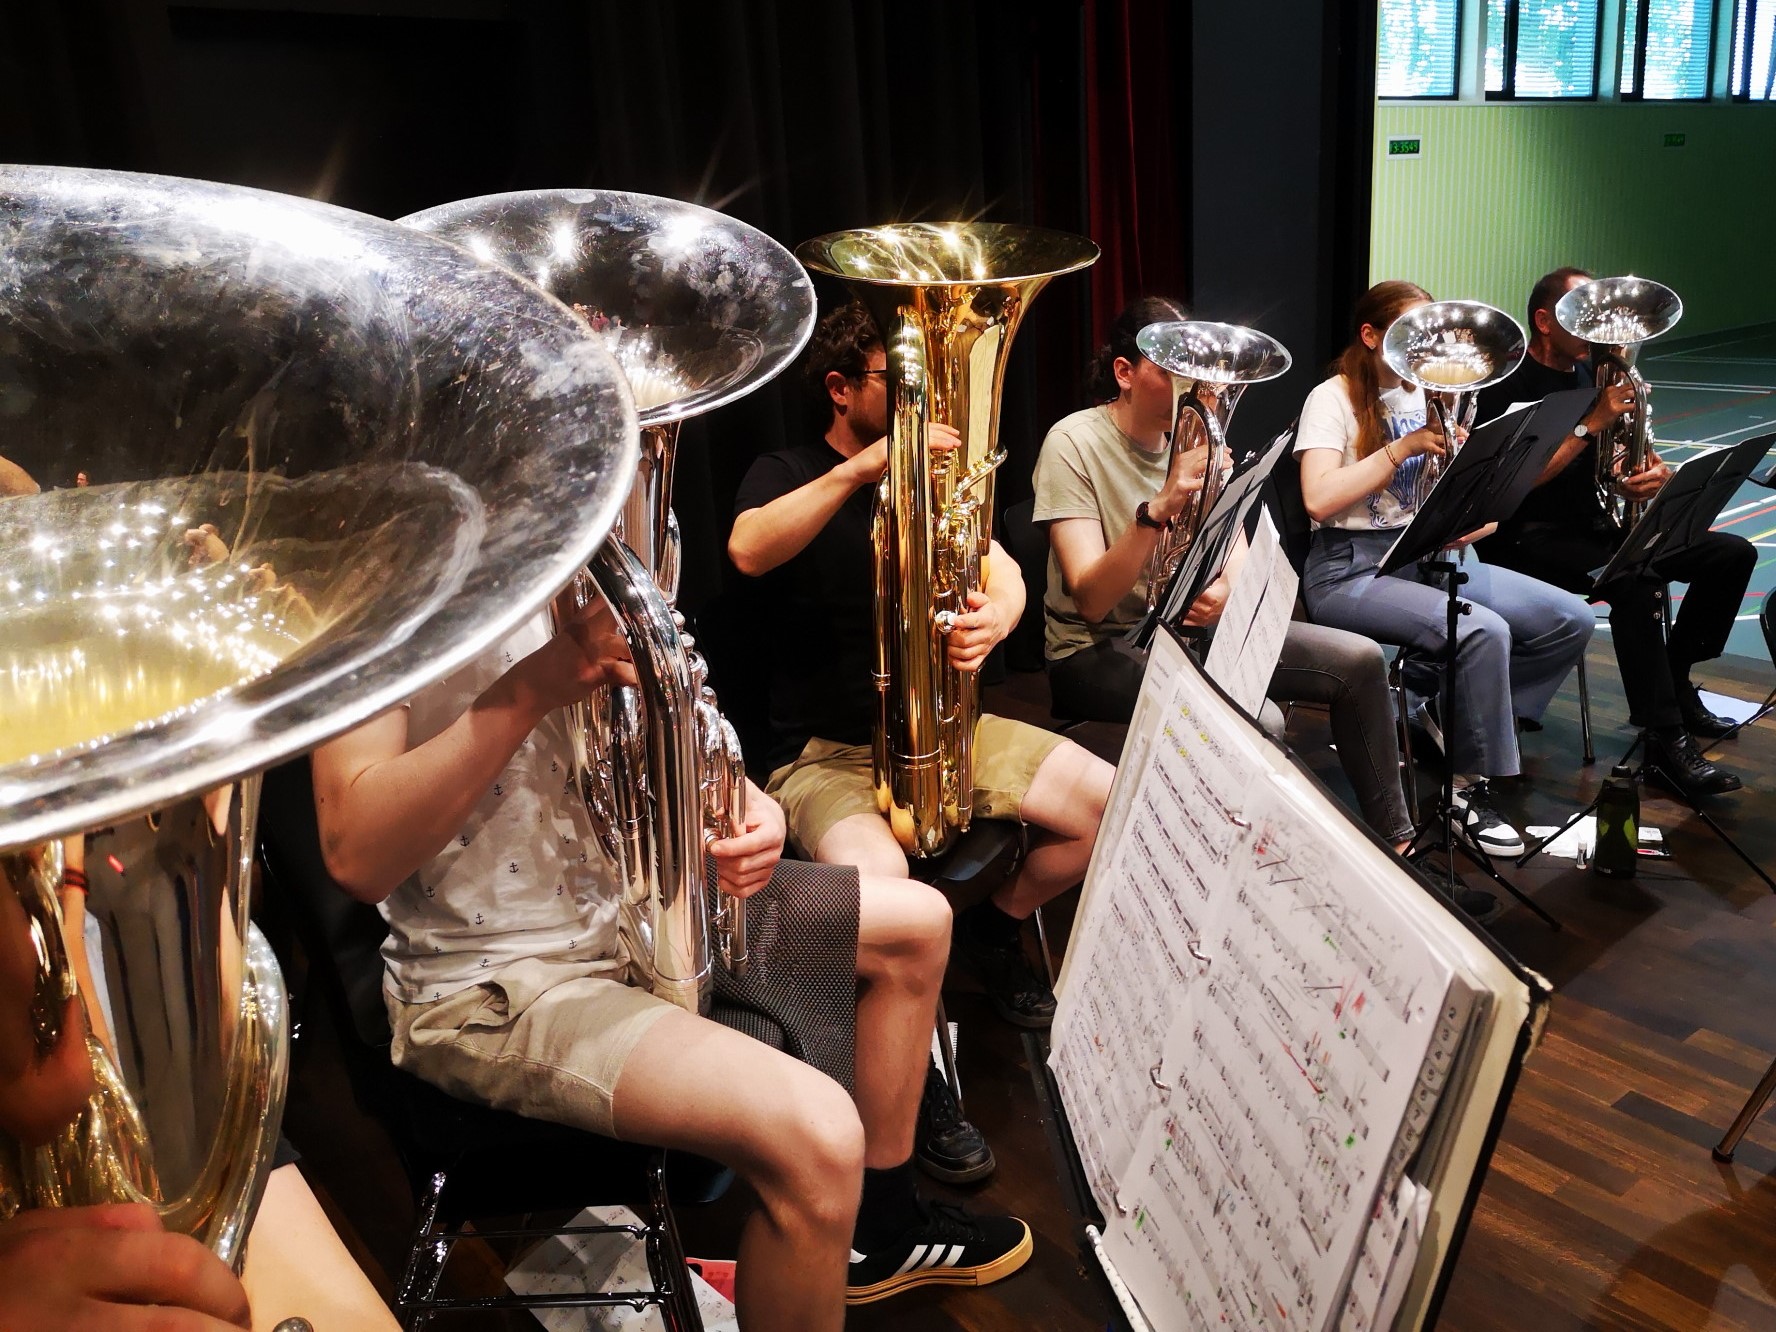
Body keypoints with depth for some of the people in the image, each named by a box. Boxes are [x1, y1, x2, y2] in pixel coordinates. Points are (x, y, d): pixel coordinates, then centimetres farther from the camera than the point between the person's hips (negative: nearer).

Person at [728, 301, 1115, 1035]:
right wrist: (859, 469, -37)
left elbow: (1005, 574, 2)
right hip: (825, 749, -5)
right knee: (876, 883, -36)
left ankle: (993, 929, 17)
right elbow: (748, 550, -26)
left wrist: (993, 616, -23)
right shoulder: (784, 473, -1)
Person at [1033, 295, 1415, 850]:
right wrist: (1159, 508, -39)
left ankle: (1394, 837, 14)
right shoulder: (1074, 442, -15)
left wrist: (1225, 589, -20)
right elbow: (1090, 600, -25)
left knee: (1360, 660, -3)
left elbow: (1236, 553, 5)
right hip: (1100, 648, -7)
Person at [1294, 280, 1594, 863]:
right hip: (1352, 568, -7)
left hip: (1435, 555, 7)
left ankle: (1457, 724, 4)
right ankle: (1470, 786, -12)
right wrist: (1403, 446, -19)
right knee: (1484, 631, -30)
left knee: (1571, 619, -6)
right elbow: (1319, 499, -21)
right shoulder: (1333, 399, -5)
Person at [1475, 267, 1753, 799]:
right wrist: (1592, 424, -24)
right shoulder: (1508, 384, -11)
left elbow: (1633, 460, 14)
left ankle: (1673, 685, 13)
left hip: (1594, 523, 9)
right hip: (1527, 535, -9)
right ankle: (1664, 742, -27)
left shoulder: (1594, 372, 13)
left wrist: (1655, 472, -11)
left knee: (1732, 554, 1)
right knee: (1637, 584, -34)